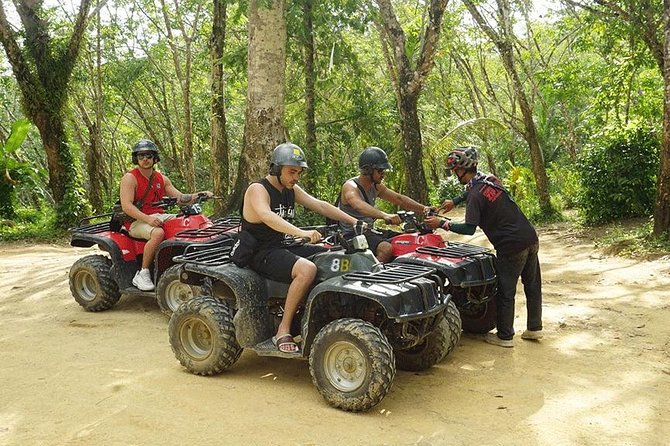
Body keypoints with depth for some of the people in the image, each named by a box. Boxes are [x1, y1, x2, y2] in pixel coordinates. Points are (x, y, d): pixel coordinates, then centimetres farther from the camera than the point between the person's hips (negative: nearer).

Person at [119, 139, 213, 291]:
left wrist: (198, 196, -6)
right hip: (137, 221, -6)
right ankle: (142, 273, -24)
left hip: (159, 216, 7)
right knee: (158, 233, -38)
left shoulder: (161, 179, 15)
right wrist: (148, 219, -30)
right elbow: (126, 206, -16)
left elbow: (180, 198, 13)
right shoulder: (130, 178, -5)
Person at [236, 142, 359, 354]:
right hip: (261, 254, -9)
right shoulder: (257, 189, -15)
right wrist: (301, 233, -50)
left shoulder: (292, 190, 11)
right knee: (307, 269, -33)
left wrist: (354, 222, -4)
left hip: (284, 247, 9)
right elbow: (267, 217, -35)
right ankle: (283, 331, -25)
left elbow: (320, 206, 8)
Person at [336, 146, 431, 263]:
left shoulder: (376, 186, 11)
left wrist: (423, 209, 1)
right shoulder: (350, 187, -16)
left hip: (369, 231, 9)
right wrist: (384, 215, -53)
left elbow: (399, 199, 16)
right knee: (386, 249, -33)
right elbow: (359, 206, -37)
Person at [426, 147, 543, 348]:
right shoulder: (489, 179, 9)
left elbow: (469, 228, -19)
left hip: (512, 246, -8)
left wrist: (442, 224, -12)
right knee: (532, 285, 16)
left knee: (505, 291, 4)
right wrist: (454, 202, 30)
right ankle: (534, 328, 28)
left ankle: (505, 336, 14)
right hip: (531, 238, 9)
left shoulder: (475, 194, -16)